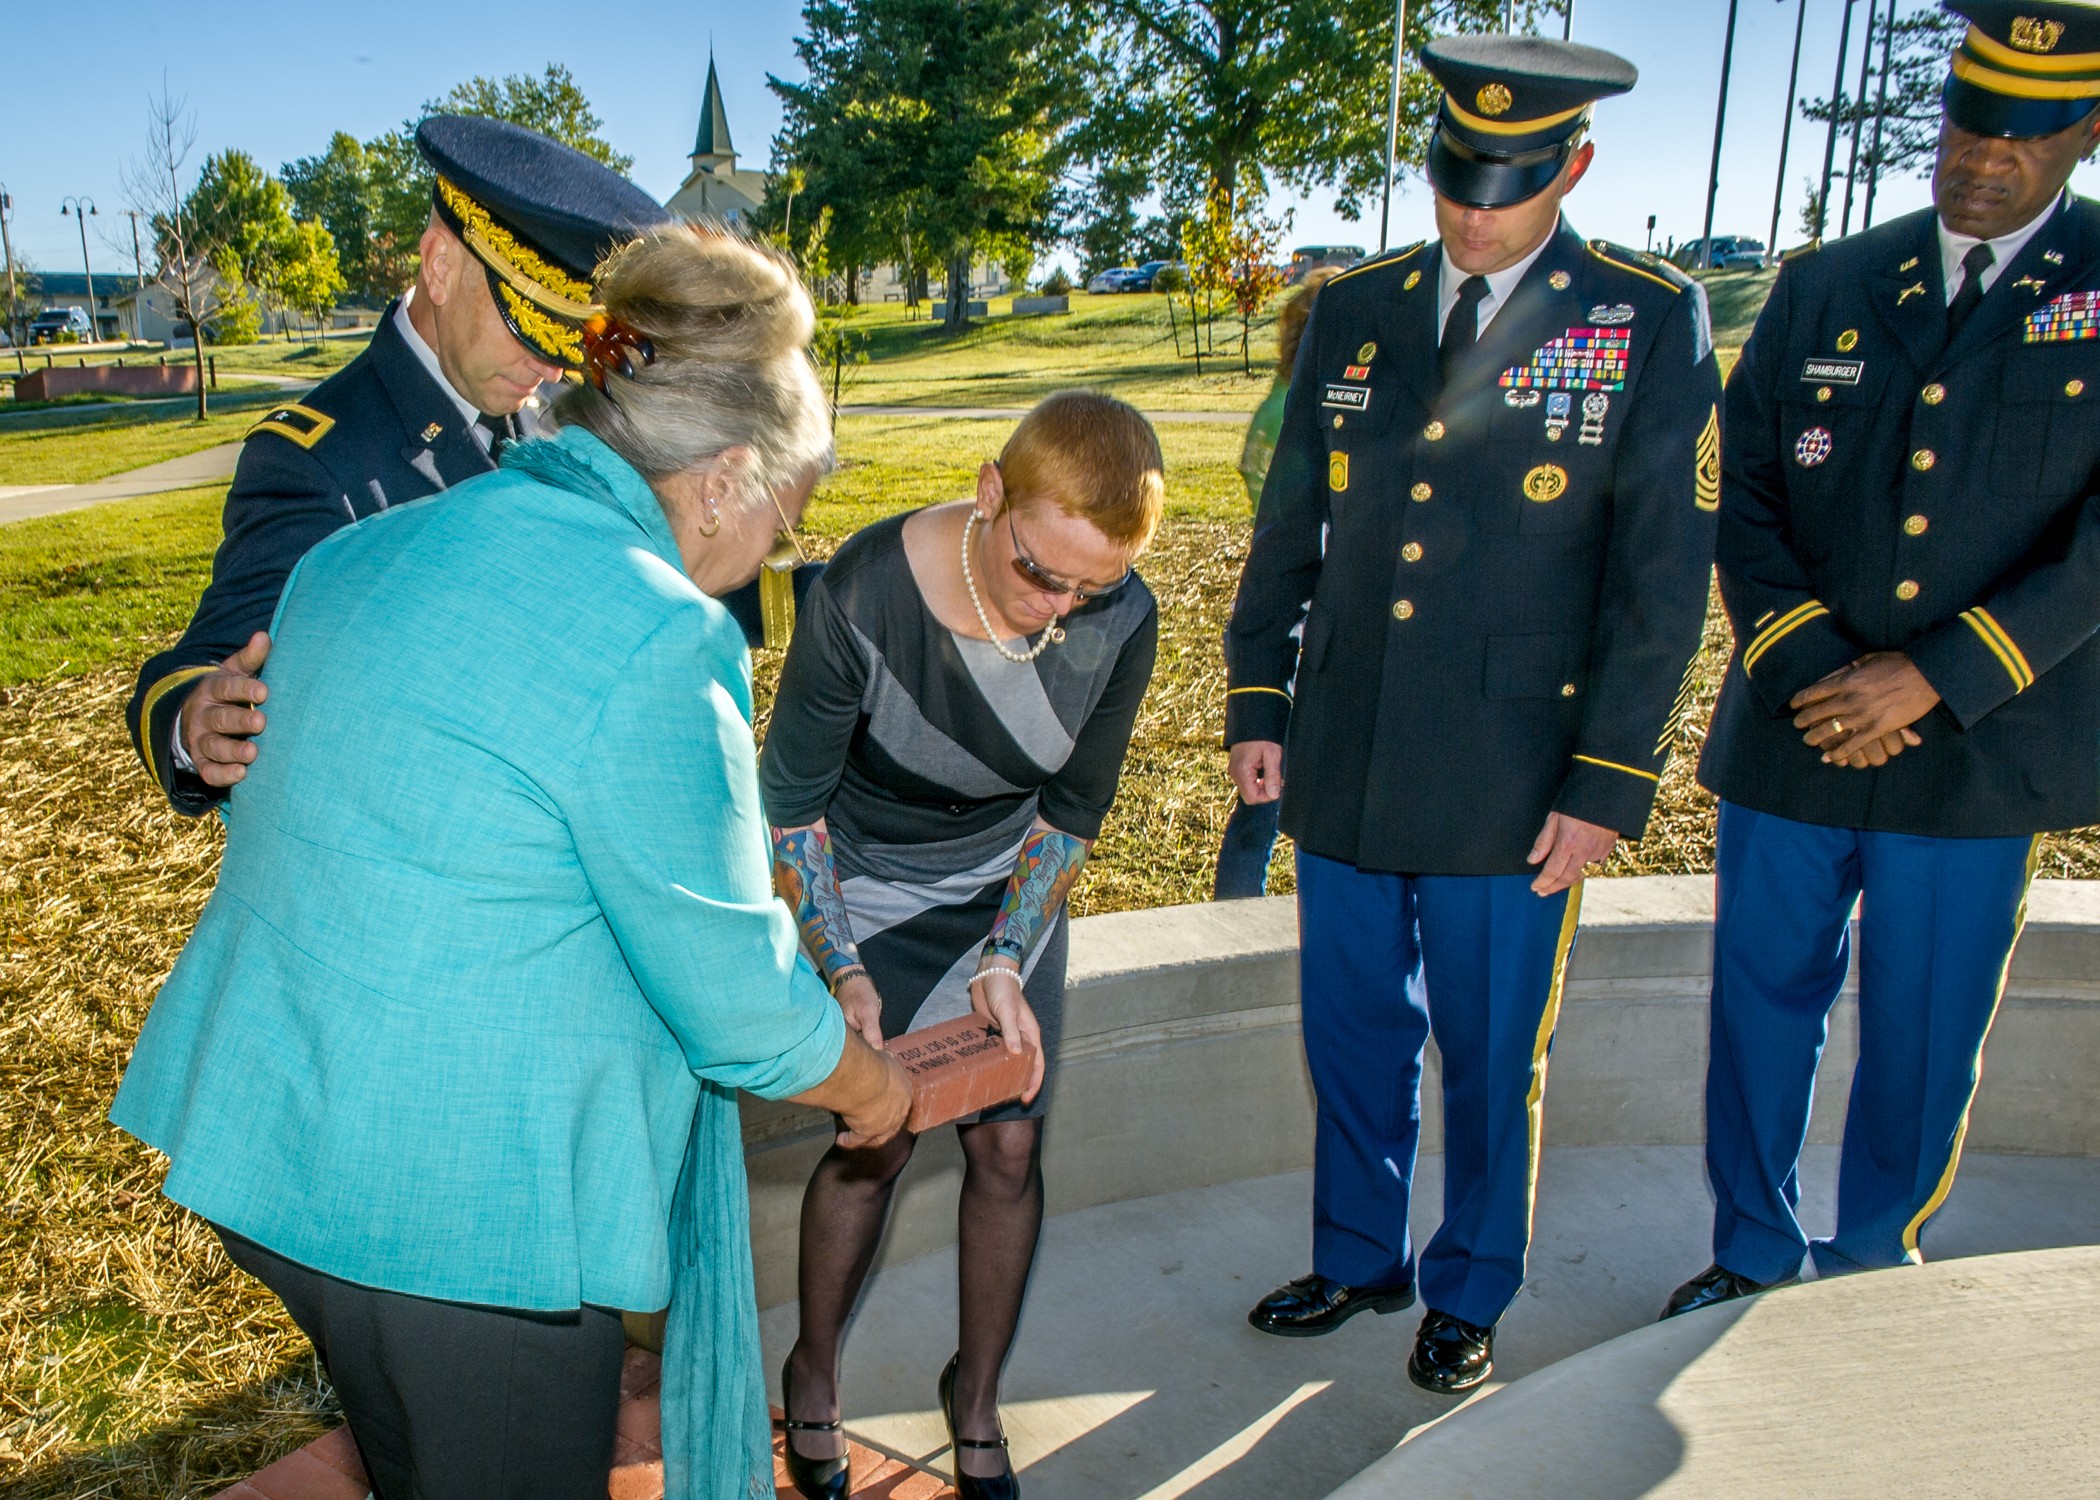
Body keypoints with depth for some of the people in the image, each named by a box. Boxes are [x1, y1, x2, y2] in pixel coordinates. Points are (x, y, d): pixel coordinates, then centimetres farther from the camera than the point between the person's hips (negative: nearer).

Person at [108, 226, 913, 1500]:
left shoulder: (359, 555, 4)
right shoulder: (656, 643, -23)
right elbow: (736, 999, -15)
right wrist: (874, 1085, 5)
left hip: (262, 1139, 8)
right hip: (460, 1212, -8)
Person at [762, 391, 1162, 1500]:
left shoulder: (1120, 620, -22)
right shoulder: (861, 598, -32)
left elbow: (1072, 812, -7)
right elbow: (791, 804, -17)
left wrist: (1003, 961, -16)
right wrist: (842, 973, -24)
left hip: (1008, 885, 3)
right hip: (865, 889, -2)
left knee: (1009, 1144, 2)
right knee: (879, 1141, -2)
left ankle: (976, 1397, 27)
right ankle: (812, 1368, 29)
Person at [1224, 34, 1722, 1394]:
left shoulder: (1654, 324, -3)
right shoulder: (1353, 315, 7)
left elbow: (1663, 580, -5)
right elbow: (1287, 531, 12)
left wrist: (1610, 785, -9)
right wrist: (1258, 706, 8)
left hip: (1507, 790, -3)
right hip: (1346, 771, 4)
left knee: (1492, 1058, 11)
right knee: (1355, 1039, 16)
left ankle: (1470, 1294, 33)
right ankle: (1360, 1257, 38)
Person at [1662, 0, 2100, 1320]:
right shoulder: (1823, 289, 7)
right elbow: (1745, 501, 4)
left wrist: (1933, 677, -15)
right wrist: (1806, 663, -10)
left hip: (1978, 754, -2)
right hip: (1792, 734, 2)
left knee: (1926, 1038, 11)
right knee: (1762, 1005, 11)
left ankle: (1873, 1269, 33)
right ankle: (1753, 1257, 31)